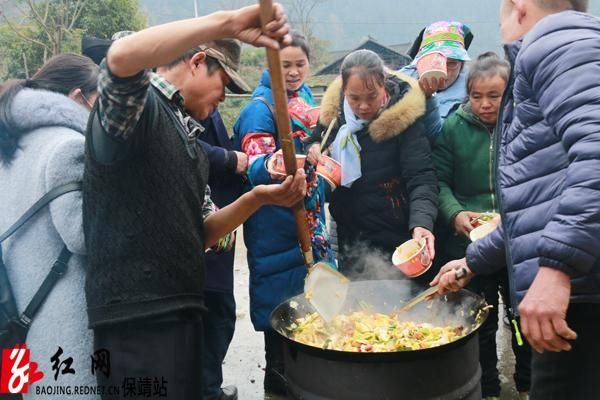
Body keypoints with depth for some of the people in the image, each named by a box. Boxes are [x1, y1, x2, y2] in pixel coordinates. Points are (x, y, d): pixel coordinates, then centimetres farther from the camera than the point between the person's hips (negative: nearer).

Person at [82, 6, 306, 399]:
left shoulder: (191, 141, 19)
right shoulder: (137, 106, -6)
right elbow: (121, 56, -32)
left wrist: (257, 198, 0)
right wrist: (227, 23, -28)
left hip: (182, 307, 9)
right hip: (136, 313, -9)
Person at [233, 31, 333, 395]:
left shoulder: (306, 100, 9)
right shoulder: (260, 108, -15)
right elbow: (256, 167, -26)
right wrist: (271, 168, -46)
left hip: (310, 218, 8)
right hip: (277, 226, -8)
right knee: (283, 304, 1)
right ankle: (279, 376, 20)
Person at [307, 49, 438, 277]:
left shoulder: (404, 116, -17)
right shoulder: (333, 111, -4)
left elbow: (421, 178, -23)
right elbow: (317, 140, 15)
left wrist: (421, 223, -40)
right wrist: (314, 151, -8)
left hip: (394, 240, -4)